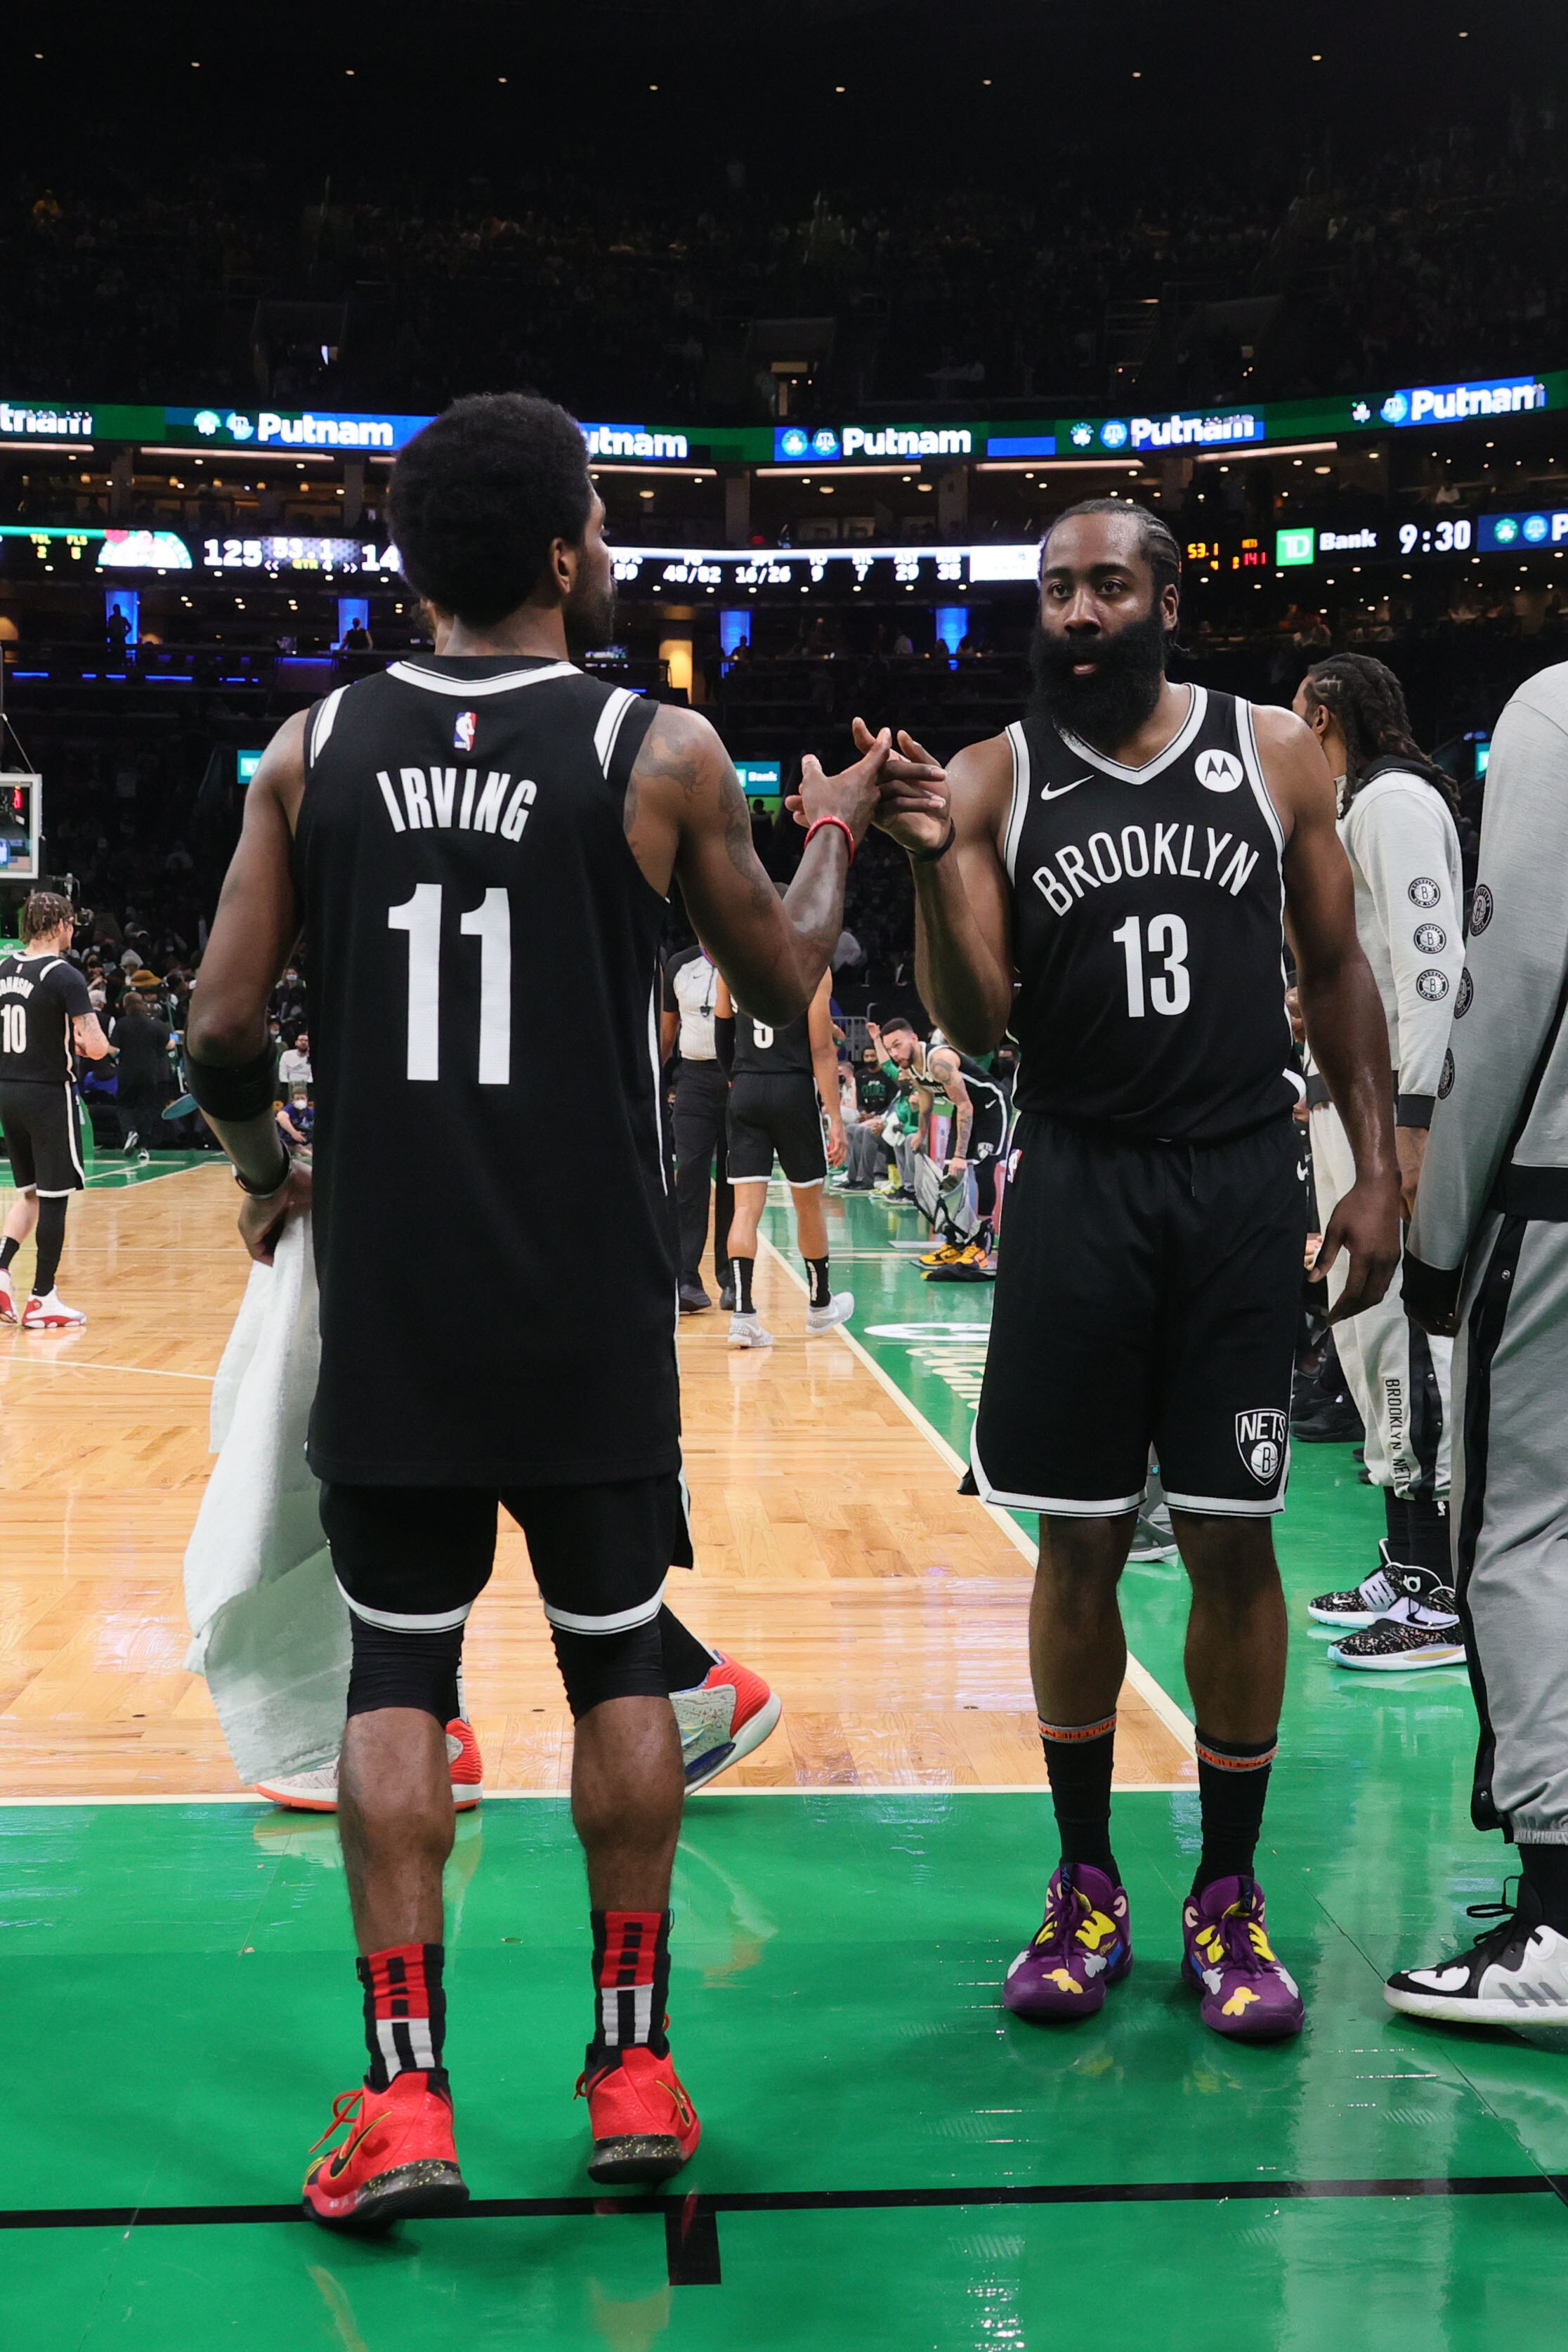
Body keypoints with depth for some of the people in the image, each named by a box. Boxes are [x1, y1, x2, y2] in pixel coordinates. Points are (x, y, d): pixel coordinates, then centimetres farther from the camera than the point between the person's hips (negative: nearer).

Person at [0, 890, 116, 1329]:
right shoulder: (64, 976, -14)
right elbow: (97, 1048, -19)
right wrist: (84, 1043, 3)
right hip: (48, 1094, -7)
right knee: (53, 1196, 2)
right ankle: (43, 1300, 6)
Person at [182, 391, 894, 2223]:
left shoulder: (315, 747, 1)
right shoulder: (663, 750, -4)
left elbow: (220, 1031, -1)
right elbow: (785, 986, 11)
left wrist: (265, 1166, 20)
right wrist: (838, 830, 29)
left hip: (387, 1292, 1)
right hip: (593, 1306, -1)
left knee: (396, 1675, 9)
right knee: (618, 1663, 12)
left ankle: (402, 2092, 6)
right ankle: (633, 2067, 19)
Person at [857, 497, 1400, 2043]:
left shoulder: (1275, 755, 4)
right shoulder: (995, 779, 2)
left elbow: (1334, 969, 9)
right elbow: (973, 1025, -4)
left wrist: (1376, 1170, 2)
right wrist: (931, 866, -20)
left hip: (1242, 1187, 0)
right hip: (1076, 1189, 0)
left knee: (1232, 1542, 3)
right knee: (1077, 1545, 5)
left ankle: (1229, 1897, 15)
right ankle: (1086, 1887, 19)